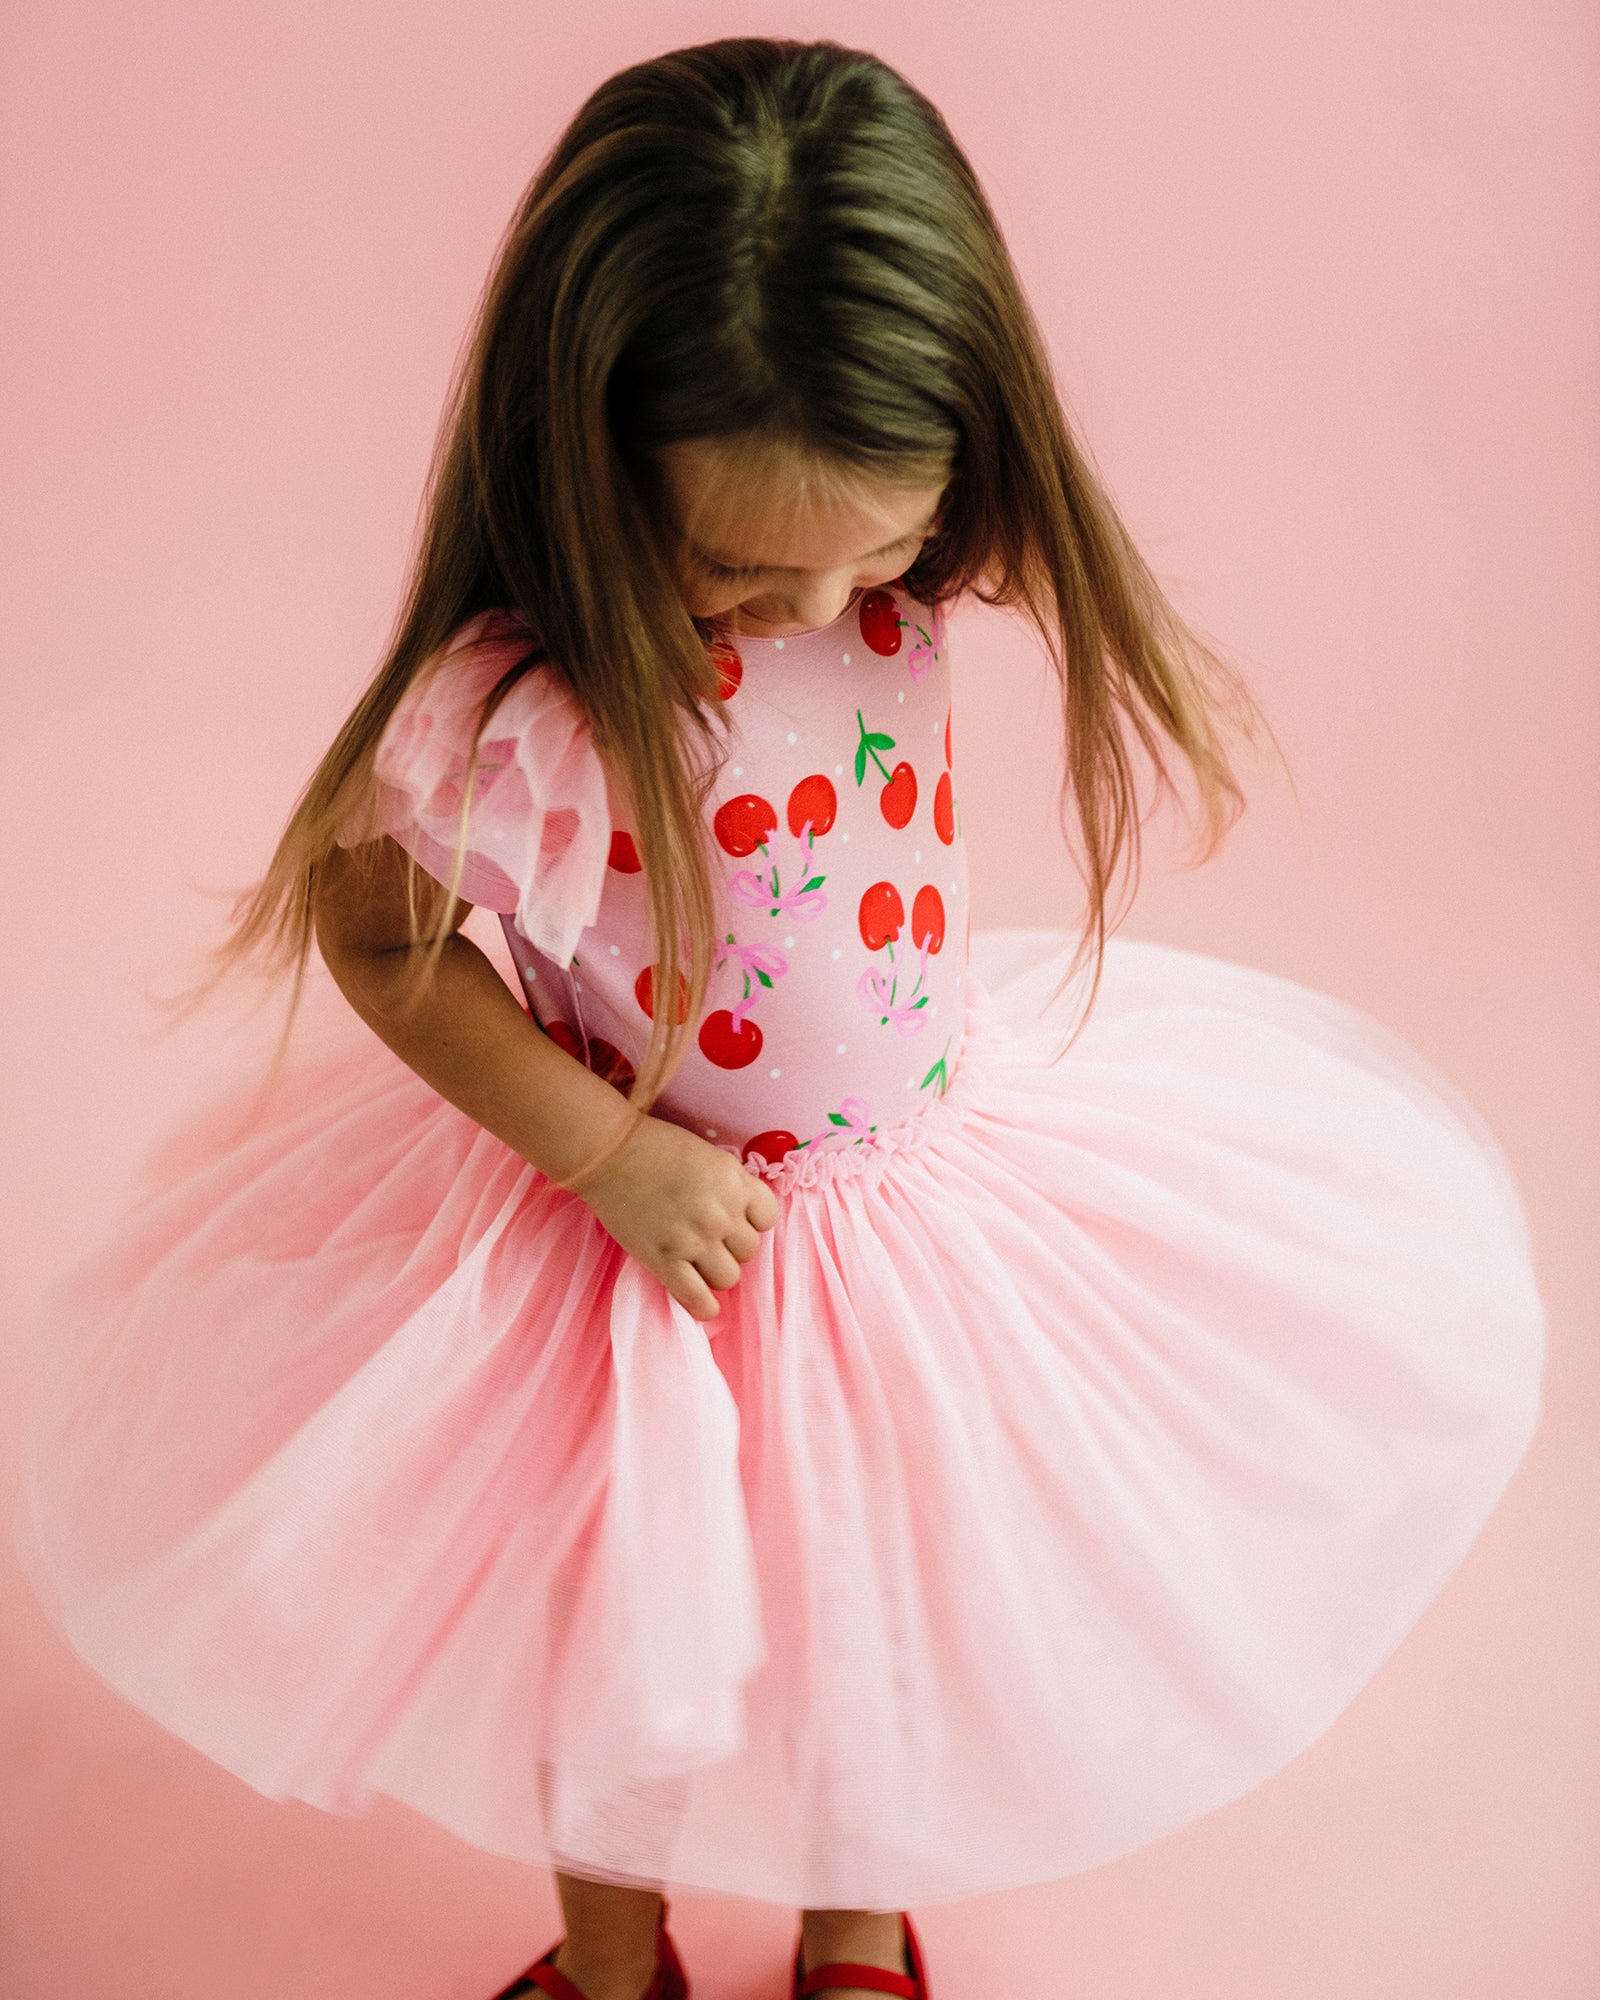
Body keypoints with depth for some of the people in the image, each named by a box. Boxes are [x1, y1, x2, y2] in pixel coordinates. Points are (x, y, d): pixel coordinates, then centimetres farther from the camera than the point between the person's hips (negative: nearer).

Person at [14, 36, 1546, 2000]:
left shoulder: (912, 575, -17)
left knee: (889, 1603, 23)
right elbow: (370, 933, -19)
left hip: (926, 1165, 5)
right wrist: (606, 1152, -21)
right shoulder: (532, 712, -34)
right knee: (616, 1631, 18)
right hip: (664, 1213, -4)